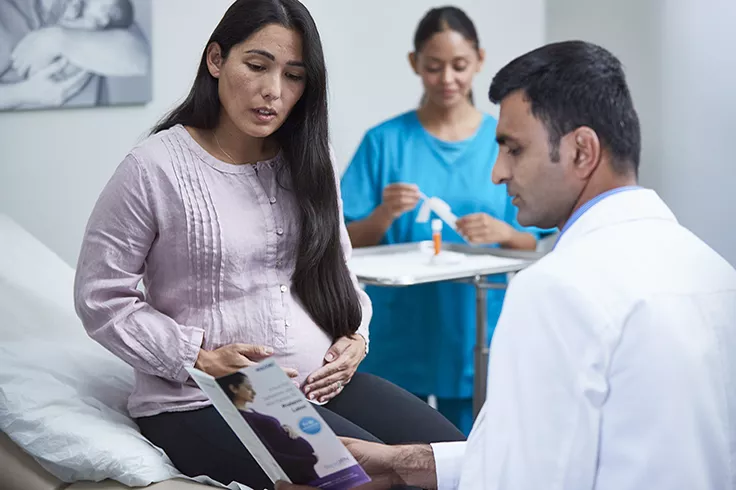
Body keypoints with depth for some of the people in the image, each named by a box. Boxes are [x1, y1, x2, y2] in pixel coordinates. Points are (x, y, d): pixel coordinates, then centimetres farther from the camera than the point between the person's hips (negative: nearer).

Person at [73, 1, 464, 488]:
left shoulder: (307, 165, 11)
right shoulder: (154, 168, -7)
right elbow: (101, 297, -6)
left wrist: (356, 337, 2)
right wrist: (201, 359, -15)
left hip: (324, 385, 6)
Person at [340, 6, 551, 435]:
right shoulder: (385, 141, 0)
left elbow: (537, 246, 4)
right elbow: (349, 246, 0)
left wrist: (504, 233, -17)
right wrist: (383, 215, -19)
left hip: (477, 338, 1)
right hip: (398, 339, -1)